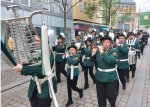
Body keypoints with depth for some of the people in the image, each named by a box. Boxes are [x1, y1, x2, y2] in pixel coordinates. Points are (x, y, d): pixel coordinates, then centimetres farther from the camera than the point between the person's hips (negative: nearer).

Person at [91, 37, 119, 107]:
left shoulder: (113, 51, -11)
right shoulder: (98, 50, 1)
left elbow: (110, 60, -29)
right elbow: (92, 60, 5)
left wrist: (102, 52, -27)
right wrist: (94, 53, -12)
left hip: (111, 78, -3)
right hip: (99, 77, 3)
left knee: (110, 95, 11)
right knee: (101, 96, 14)